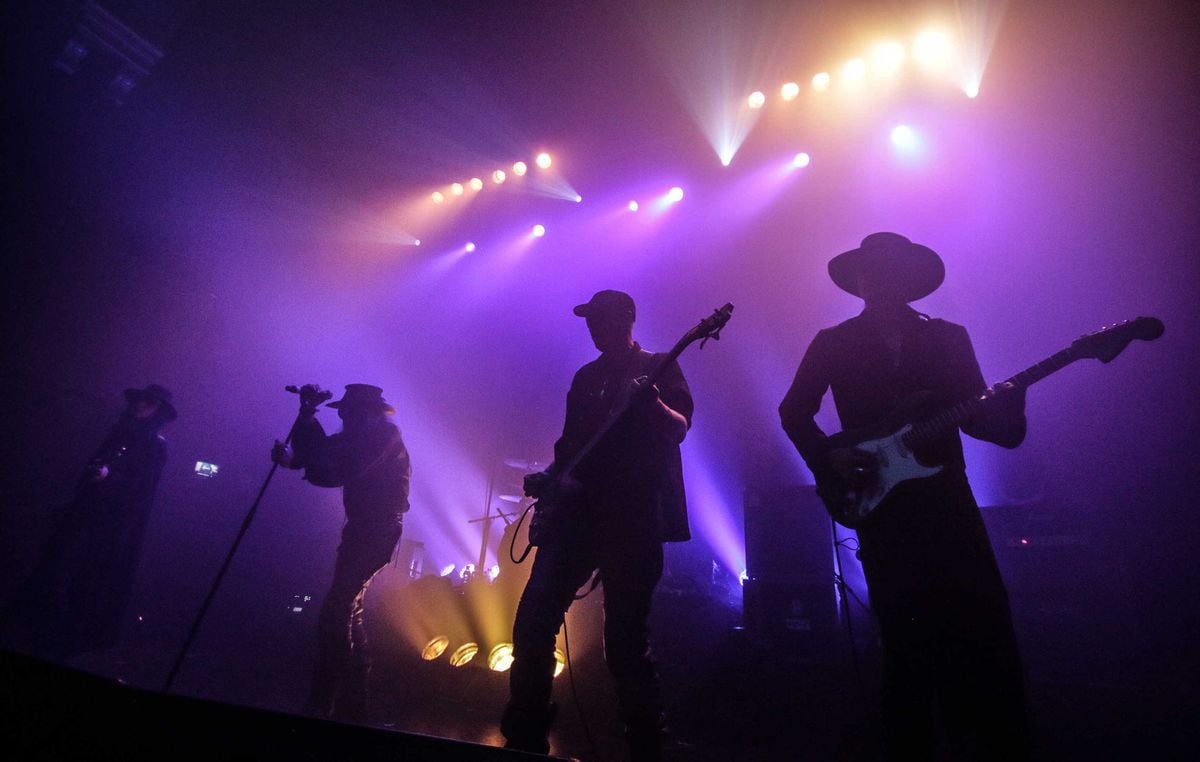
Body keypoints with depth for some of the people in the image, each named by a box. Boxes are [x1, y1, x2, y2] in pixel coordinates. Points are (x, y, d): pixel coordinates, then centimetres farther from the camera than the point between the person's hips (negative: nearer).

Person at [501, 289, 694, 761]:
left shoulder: (658, 367, 5)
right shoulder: (585, 377, 21)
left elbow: (680, 428, -10)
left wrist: (650, 401, -29)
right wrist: (552, 477, 6)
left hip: (632, 518, -5)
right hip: (576, 511, 6)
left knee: (625, 639, -4)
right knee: (533, 621, 1)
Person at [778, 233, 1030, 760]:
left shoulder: (949, 338, 10)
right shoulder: (833, 343, 5)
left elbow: (975, 417, 8)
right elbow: (794, 412, 7)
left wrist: (1003, 409, -15)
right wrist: (830, 458, -7)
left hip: (949, 504, 2)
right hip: (882, 511, -2)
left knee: (984, 634, -1)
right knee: (909, 647, 4)